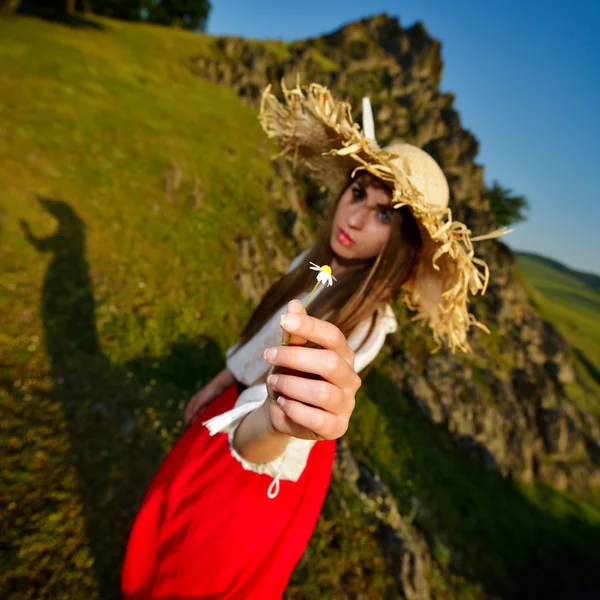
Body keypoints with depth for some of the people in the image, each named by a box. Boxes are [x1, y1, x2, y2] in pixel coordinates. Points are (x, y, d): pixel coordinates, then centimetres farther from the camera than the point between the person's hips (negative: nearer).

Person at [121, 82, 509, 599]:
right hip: (235, 401, 7)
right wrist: (215, 386, 11)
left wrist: (278, 418, -68)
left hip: (265, 461, -6)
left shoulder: (367, 323, -34)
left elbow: (254, 445, -45)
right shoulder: (315, 263, -14)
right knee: (168, 521, 36)